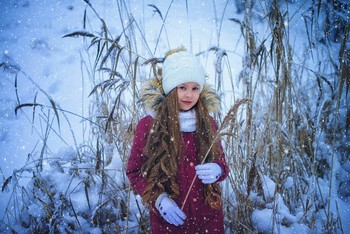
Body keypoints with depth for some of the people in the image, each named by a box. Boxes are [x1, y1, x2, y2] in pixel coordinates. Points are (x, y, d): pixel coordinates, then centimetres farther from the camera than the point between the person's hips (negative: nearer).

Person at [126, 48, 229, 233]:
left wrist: (217, 171, -16)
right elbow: (134, 171, -2)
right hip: (168, 219, -2)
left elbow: (221, 163, 7)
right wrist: (158, 199, -17)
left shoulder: (208, 124, 0)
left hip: (208, 216, 3)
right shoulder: (148, 125, -8)